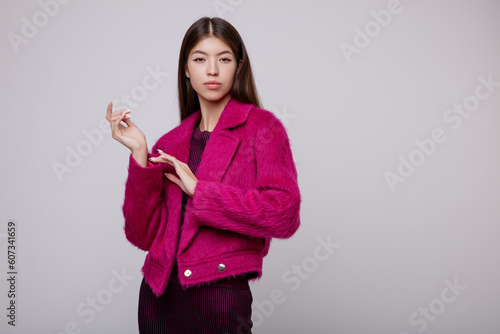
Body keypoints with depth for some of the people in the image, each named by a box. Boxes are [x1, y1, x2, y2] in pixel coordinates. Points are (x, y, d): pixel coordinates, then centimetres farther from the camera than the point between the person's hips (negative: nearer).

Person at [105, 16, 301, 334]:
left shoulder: (261, 126, -3)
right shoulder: (170, 144, 7)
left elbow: (283, 215, -15)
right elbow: (143, 235, 1)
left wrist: (199, 190, -13)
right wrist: (140, 155, -8)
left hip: (220, 295, -4)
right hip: (158, 296, 4)